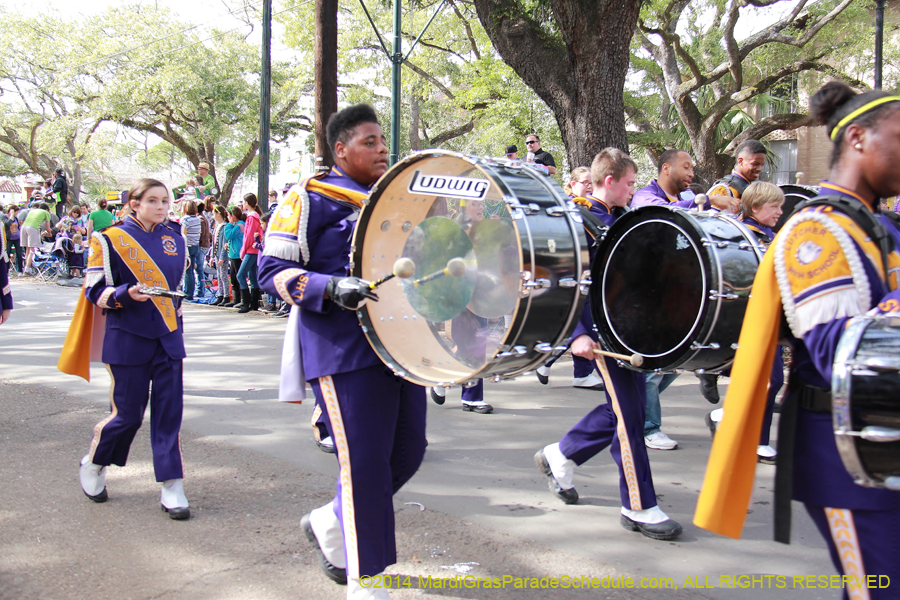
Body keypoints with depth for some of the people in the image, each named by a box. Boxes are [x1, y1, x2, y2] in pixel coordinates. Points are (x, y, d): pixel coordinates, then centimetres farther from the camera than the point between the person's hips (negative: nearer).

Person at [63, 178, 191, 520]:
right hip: (128, 340, -4)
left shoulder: (175, 240, 9)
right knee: (128, 414, 2)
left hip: (168, 339, 4)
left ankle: (171, 488, 6)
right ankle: (93, 464, 31)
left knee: (170, 411, -1)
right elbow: (95, 292, -6)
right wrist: (127, 294, -24)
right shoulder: (111, 240, -5)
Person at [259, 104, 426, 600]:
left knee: (408, 452, 11)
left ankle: (329, 525, 34)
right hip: (345, 350, -8)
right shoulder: (311, 198, -3)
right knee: (365, 463, -7)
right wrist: (331, 287, -25)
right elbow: (272, 270, -9)